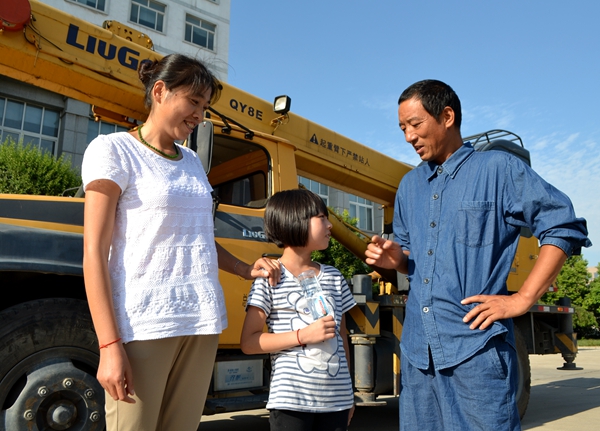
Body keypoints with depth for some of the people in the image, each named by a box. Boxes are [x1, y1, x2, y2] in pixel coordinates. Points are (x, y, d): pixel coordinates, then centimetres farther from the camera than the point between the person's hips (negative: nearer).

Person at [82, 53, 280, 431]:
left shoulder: (191, 161, 15)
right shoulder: (113, 149, -2)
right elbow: (94, 253, -9)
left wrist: (246, 269, 8)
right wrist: (110, 345, -14)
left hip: (201, 322, 6)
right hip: (143, 326, -5)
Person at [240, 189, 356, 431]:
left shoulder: (334, 277, 8)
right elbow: (249, 342, -9)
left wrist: (348, 392, 17)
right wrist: (303, 335, -17)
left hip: (336, 399, 5)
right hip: (291, 400, -4)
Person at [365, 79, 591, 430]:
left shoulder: (498, 168, -3)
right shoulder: (410, 186, 15)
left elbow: (565, 228, -3)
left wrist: (523, 299, -9)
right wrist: (395, 259, -1)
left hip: (477, 345, -5)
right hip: (418, 348, 6)